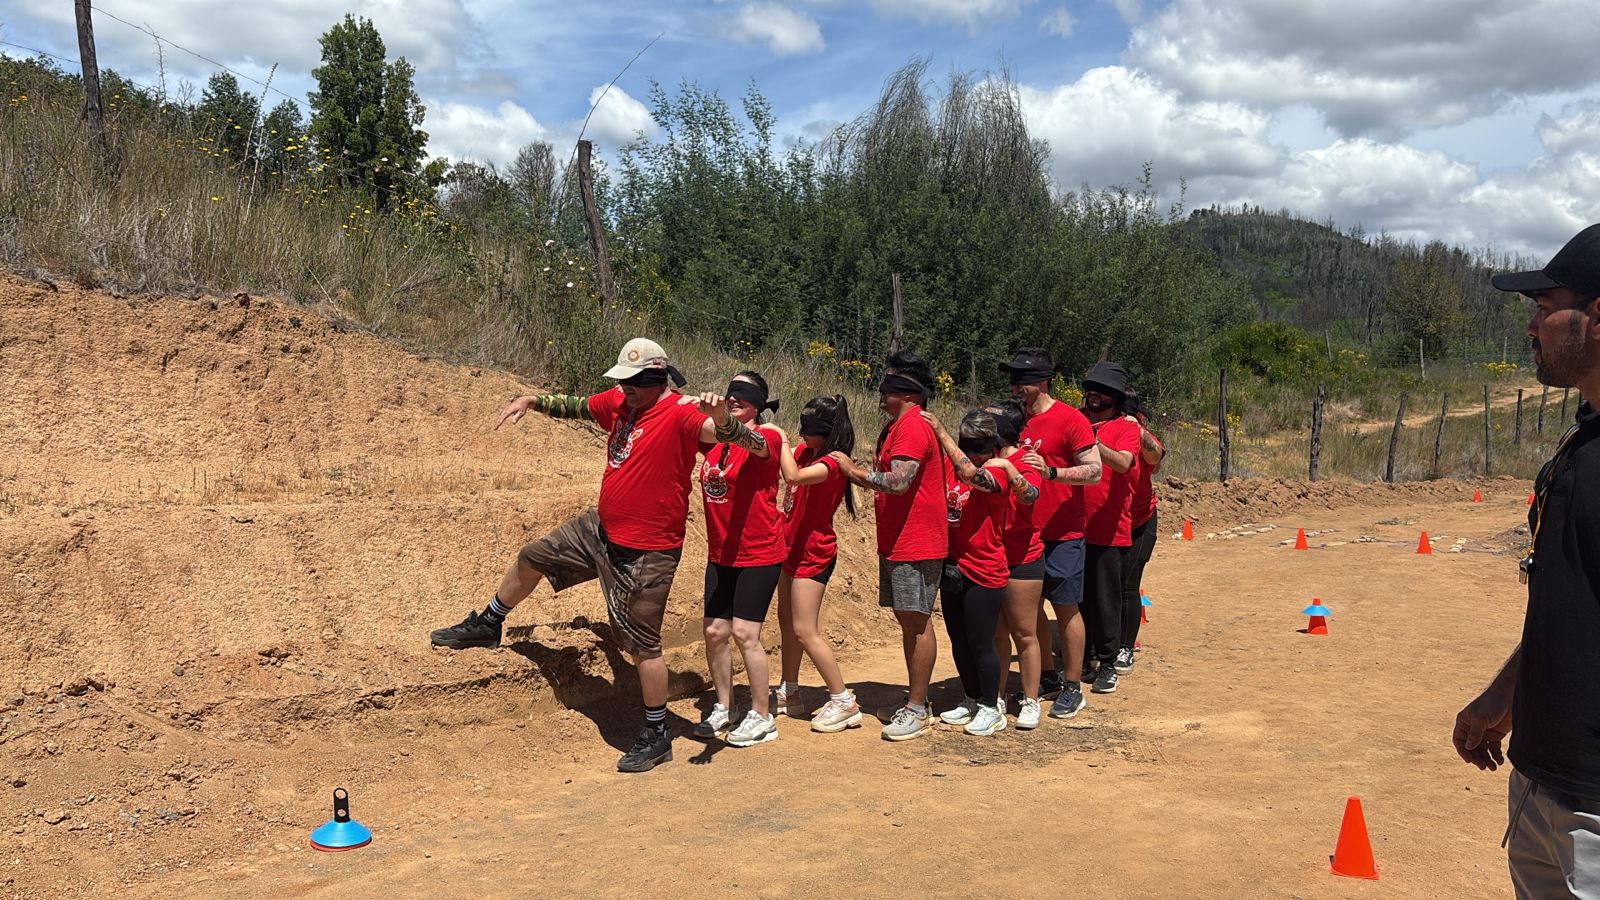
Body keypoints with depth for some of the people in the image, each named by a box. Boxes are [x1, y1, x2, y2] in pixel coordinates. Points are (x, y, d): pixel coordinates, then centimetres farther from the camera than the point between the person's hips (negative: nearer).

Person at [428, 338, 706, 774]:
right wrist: (532, 400, 13)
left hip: (646, 553, -9)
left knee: (642, 643, -1)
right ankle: (487, 626, 51)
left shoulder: (679, 413, -21)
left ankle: (656, 736, 16)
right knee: (532, 558, 23)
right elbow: (576, 405, 21)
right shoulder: (619, 402, 3)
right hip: (599, 529, 9)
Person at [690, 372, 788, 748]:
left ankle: (761, 717, 6)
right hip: (720, 554, 7)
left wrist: (720, 416, -56)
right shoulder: (714, 439, 6)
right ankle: (723, 708, 26)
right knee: (714, 631, 9)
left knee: (744, 632, -8)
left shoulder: (767, 438, -13)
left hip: (760, 554, -6)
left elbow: (744, 437, -36)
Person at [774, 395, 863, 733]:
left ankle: (843, 702, 0)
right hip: (792, 547, 9)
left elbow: (794, 476, -38)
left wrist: (780, 441, -25)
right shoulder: (805, 450, 4)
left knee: (805, 632, -8)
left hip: (814, 554, -9)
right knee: (788, 624, 15)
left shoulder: (831, 461, -21)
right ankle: (788, 695, 28)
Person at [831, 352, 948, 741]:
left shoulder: (913, 427, -16)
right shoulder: (895, 426, 17)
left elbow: (898, 481, -27)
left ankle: (917, 709, 4)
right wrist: (853, 469, 5)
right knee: (907, 621, 15)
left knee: (917, 622, -4)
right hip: (896, 542, 10)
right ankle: (915, 697, 25)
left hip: (916, 544, -10)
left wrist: (852, 469, -16)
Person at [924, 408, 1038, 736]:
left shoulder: (997, 472, -13)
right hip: (953, 570, 7)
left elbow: (971, 473, -34)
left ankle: (991, 709, 17)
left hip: (985, 574, -7)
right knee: (959, 642, 16)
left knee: (981, 644, 1)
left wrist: (940, 431, -32)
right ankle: (972, 700, 32)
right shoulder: (951, 466, 4)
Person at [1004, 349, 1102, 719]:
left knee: (1066, 608, 1)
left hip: (1062, 534, -6)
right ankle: (1047, 678, 25)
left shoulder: (1070, 419, -10)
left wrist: (1051, 471, -29)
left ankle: (1072, 688, 11)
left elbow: (1094, 471, -15)